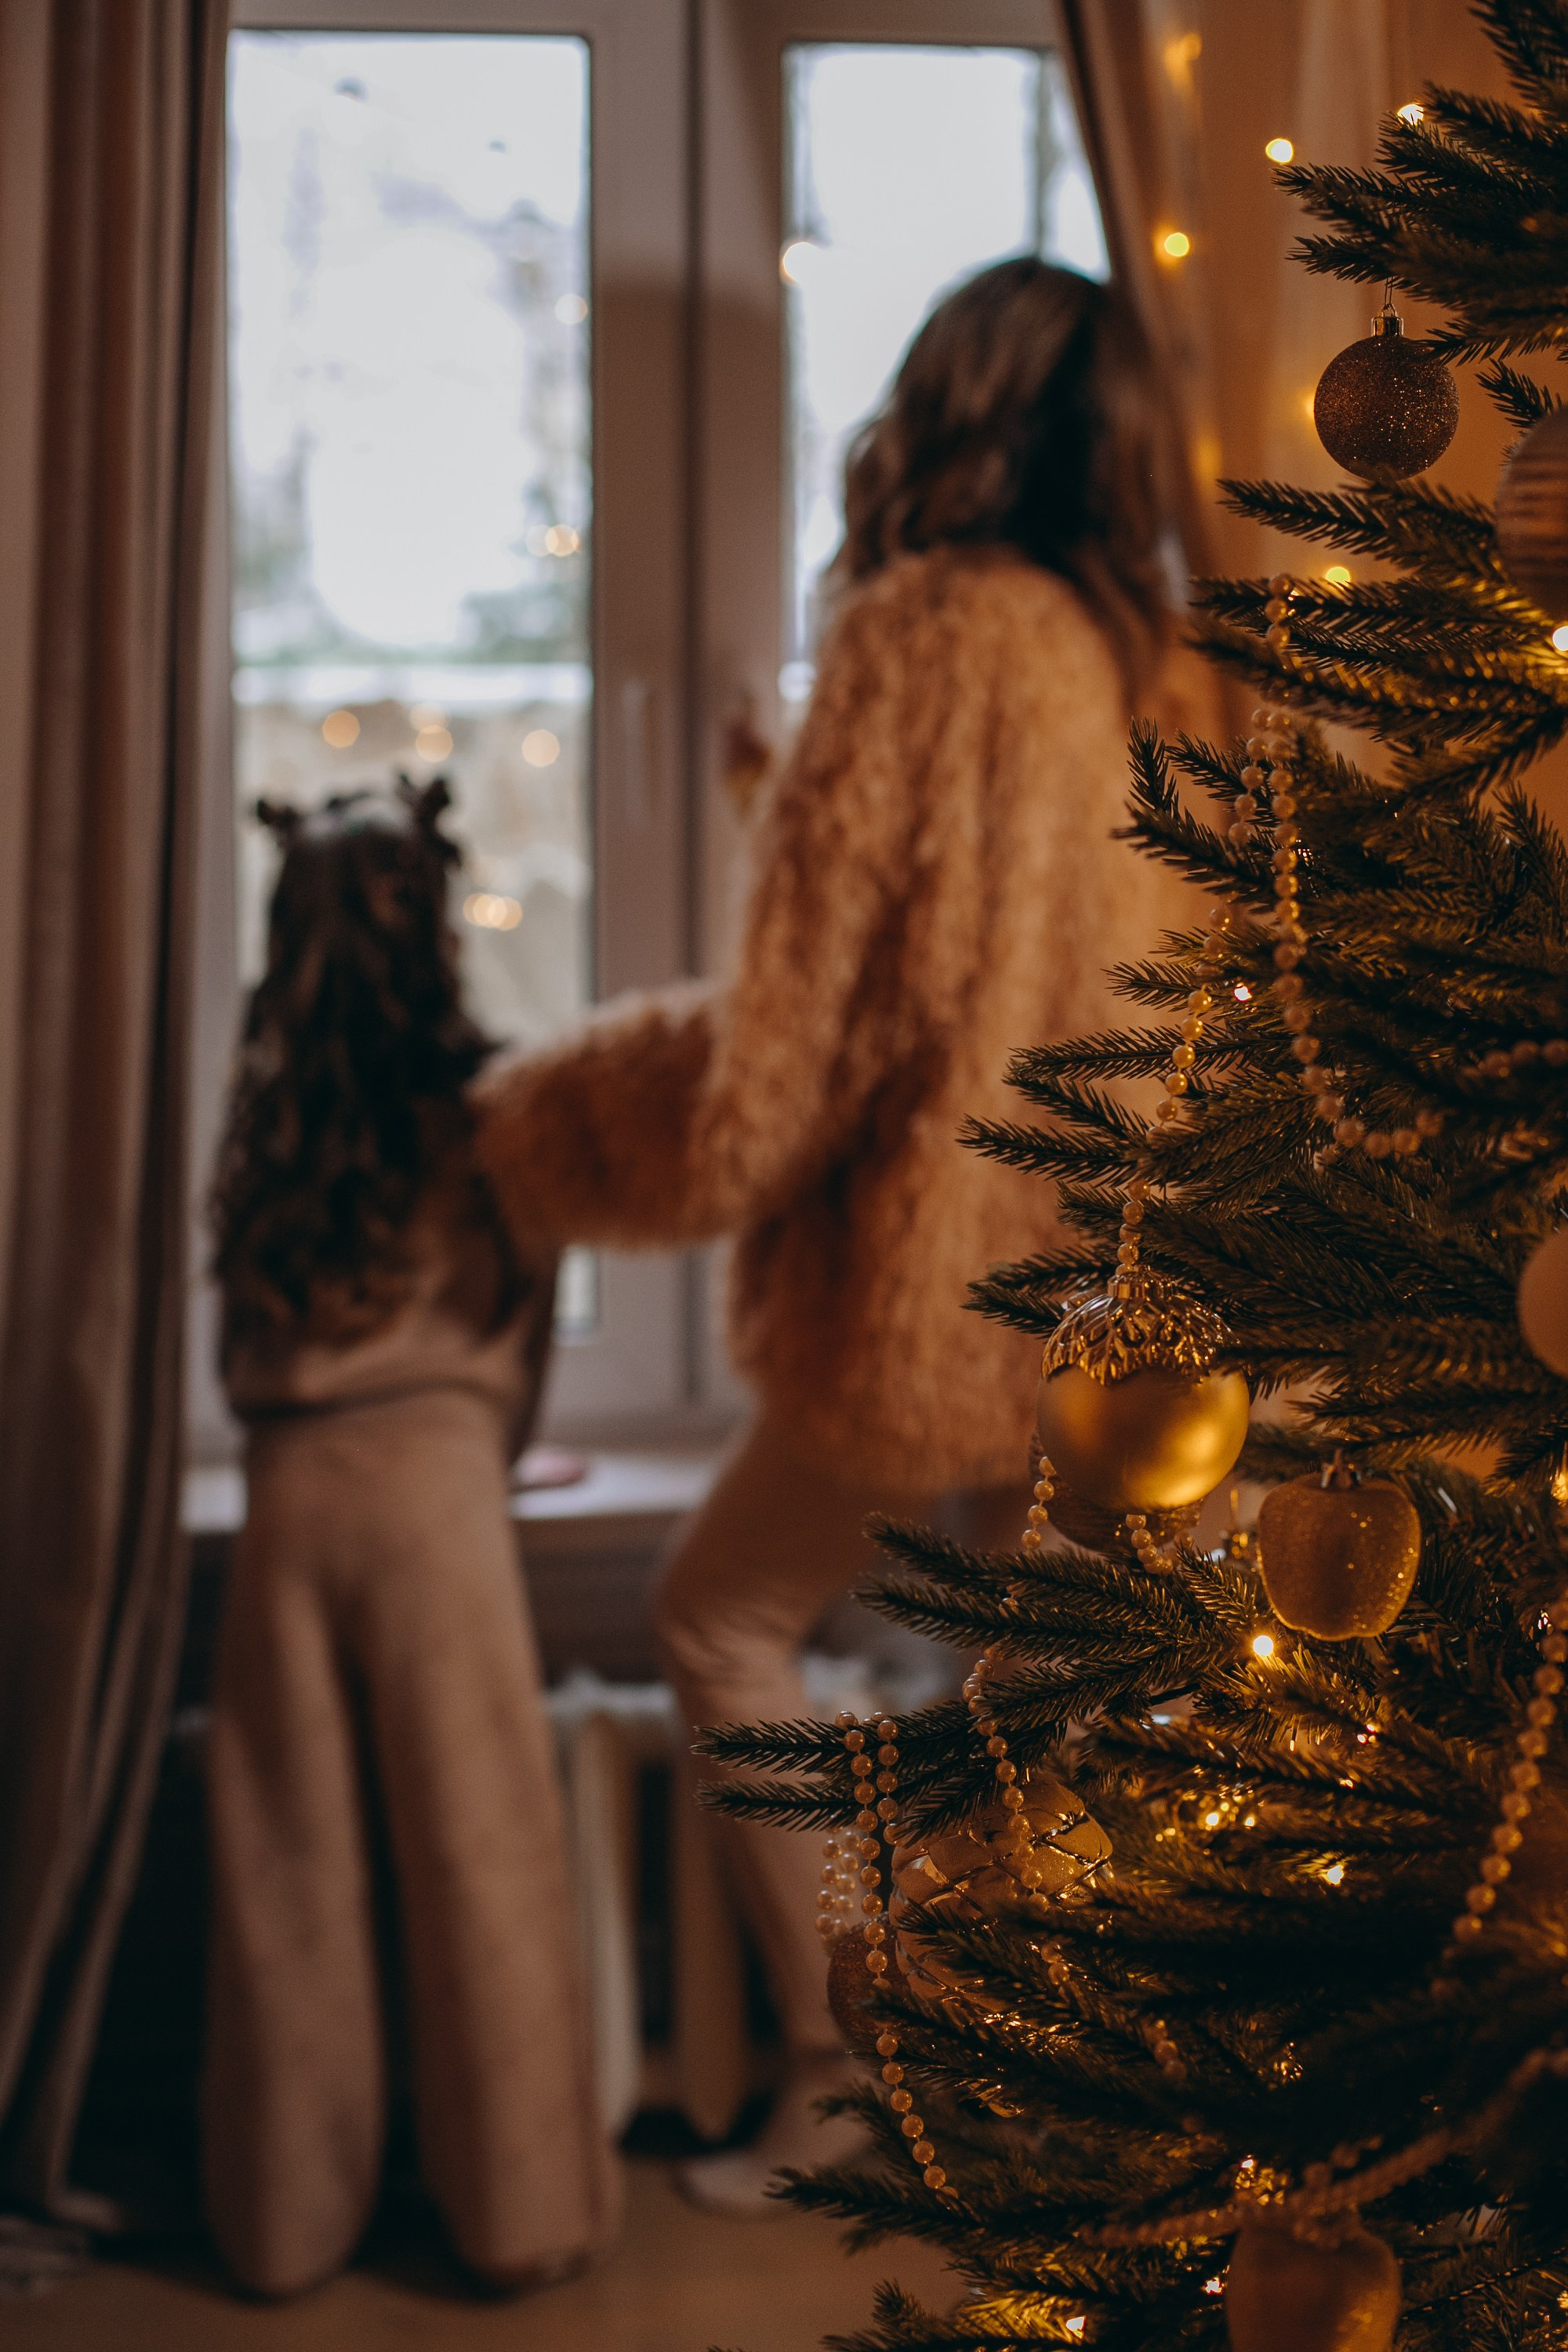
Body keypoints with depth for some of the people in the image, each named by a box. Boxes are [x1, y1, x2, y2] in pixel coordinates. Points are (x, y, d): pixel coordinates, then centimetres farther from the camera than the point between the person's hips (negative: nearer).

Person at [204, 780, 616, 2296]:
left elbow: (242, 1339, 11)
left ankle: (290, 2213, 19)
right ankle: (518, 2208, 13)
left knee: (293, 1866, 10)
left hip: (284, 1489, 3)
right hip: (428, 1475, -3)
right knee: (472, 1853, 4)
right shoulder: (481, 1113, -1)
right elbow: (519, 1331, 10)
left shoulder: (261, 1120, 7)